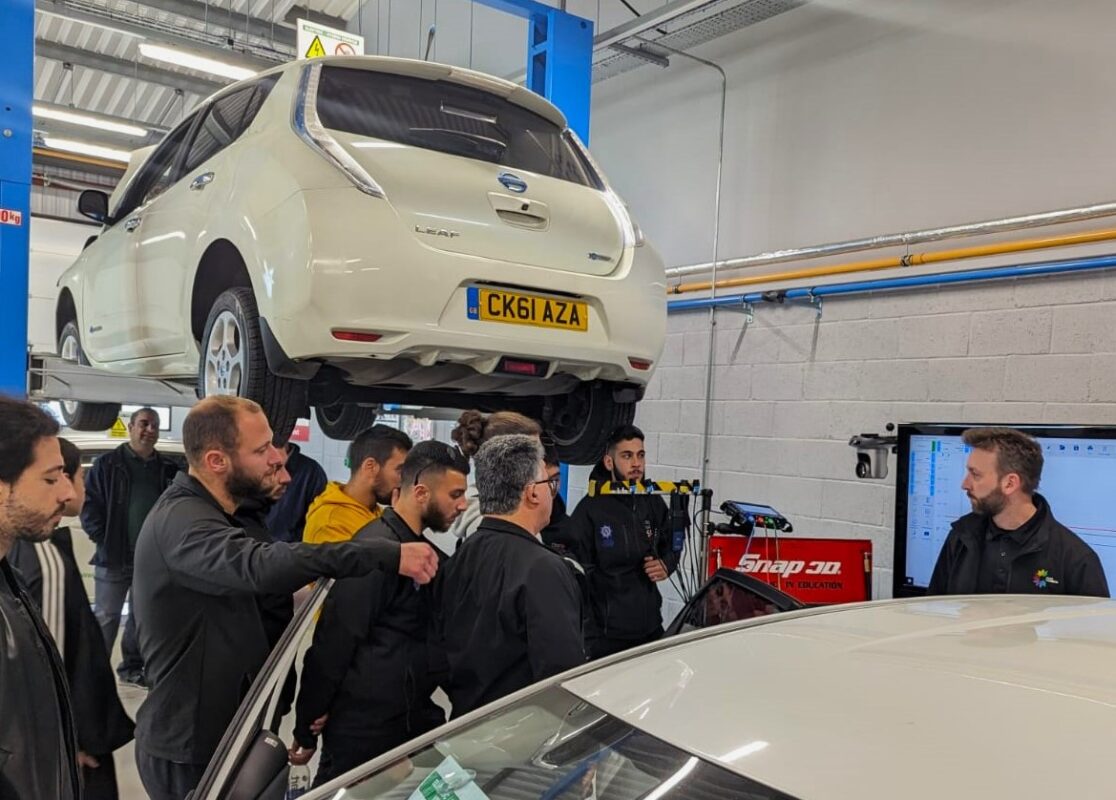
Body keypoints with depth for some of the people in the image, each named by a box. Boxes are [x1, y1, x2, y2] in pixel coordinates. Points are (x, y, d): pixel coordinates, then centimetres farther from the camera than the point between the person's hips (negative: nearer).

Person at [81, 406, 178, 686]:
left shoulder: (168, 469, 9)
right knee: (106, 616, 2)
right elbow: (89, 502, -3)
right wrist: (101, 537, -10)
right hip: (114, 556, -4)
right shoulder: (108, 464, -2)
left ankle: (132, 667, 25)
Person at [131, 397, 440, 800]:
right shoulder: (183, 521, -26)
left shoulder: (198, 513, 10)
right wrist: (389, 555, -46)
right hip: (190, 750, -9)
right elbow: (260, 566, -45)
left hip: (212, 733, 9)